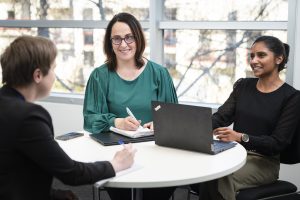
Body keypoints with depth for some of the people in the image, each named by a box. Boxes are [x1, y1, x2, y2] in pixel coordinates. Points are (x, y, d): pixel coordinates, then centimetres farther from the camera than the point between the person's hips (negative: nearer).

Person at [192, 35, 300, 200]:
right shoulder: (243, 86, 9)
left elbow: (278, 143, -13)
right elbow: (221, 117, 0)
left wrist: (241, 137, -29)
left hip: (263, 162, -4)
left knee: (219, 179, -32)